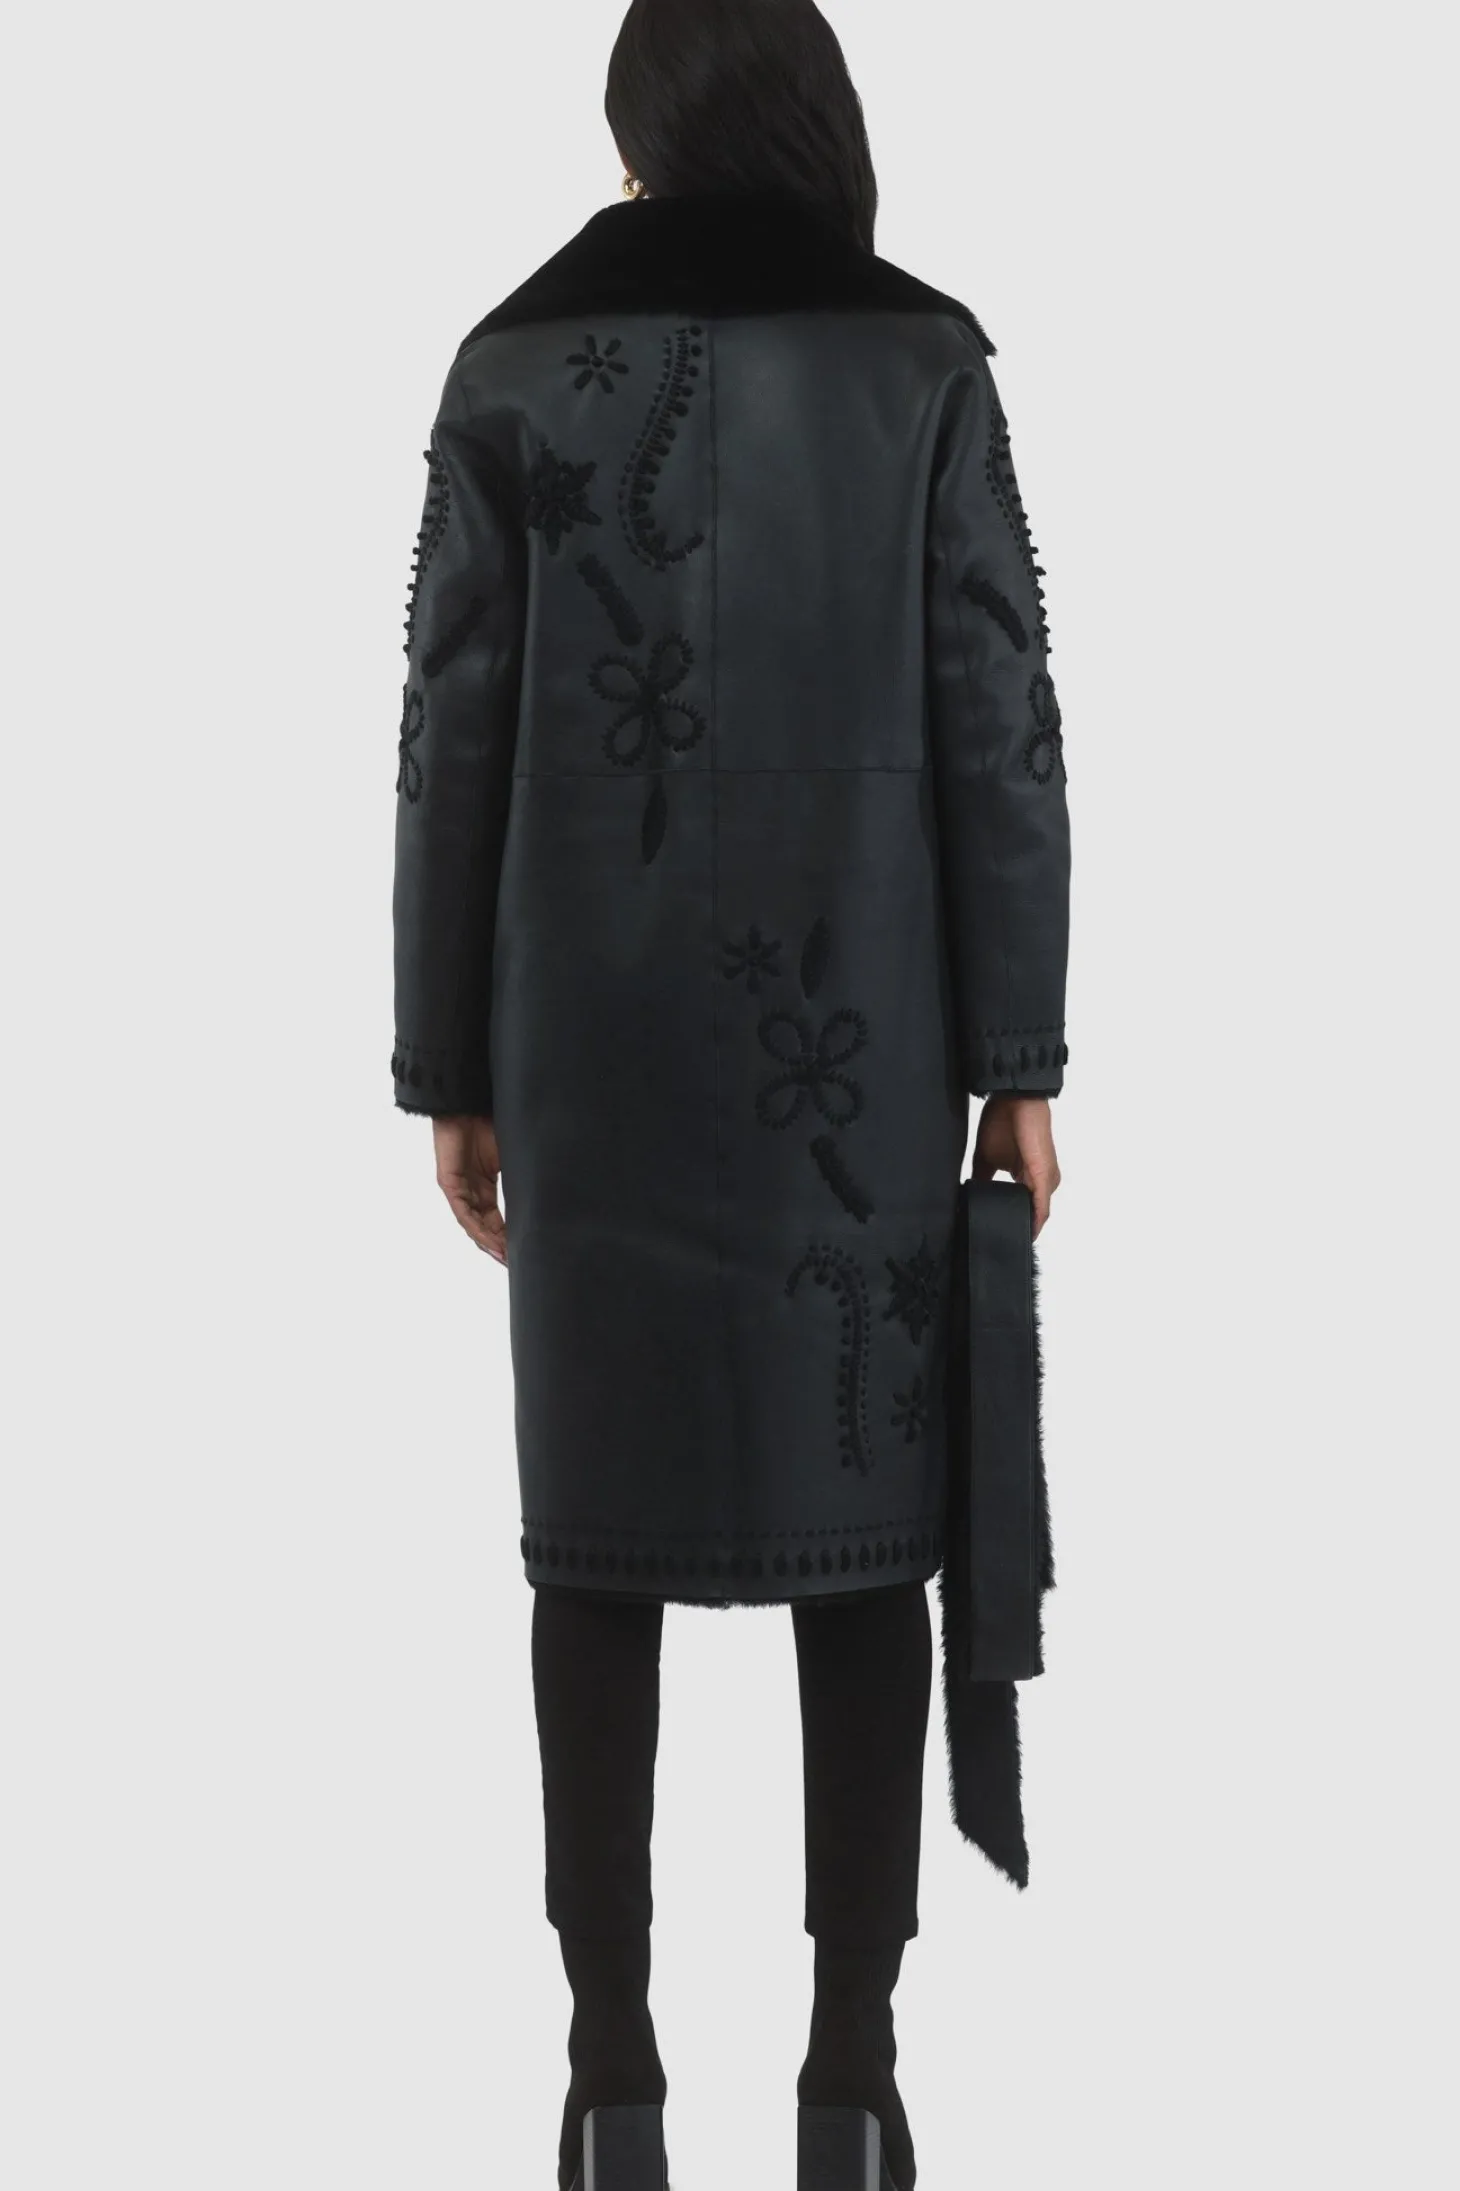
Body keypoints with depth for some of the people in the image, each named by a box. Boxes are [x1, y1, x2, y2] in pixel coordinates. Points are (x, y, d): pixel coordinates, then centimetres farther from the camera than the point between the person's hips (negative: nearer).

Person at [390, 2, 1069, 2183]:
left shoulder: (516, 364, 0)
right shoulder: (926, 355, -1)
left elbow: (457, 742, -2)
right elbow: (1000, 729, -5)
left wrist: (451, 1066, 6)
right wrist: (1018, 1060, -1)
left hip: (600, 1028, 1)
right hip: (861, 1030, 0)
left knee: (605, 1530, 8)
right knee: (860, 1527, 6)